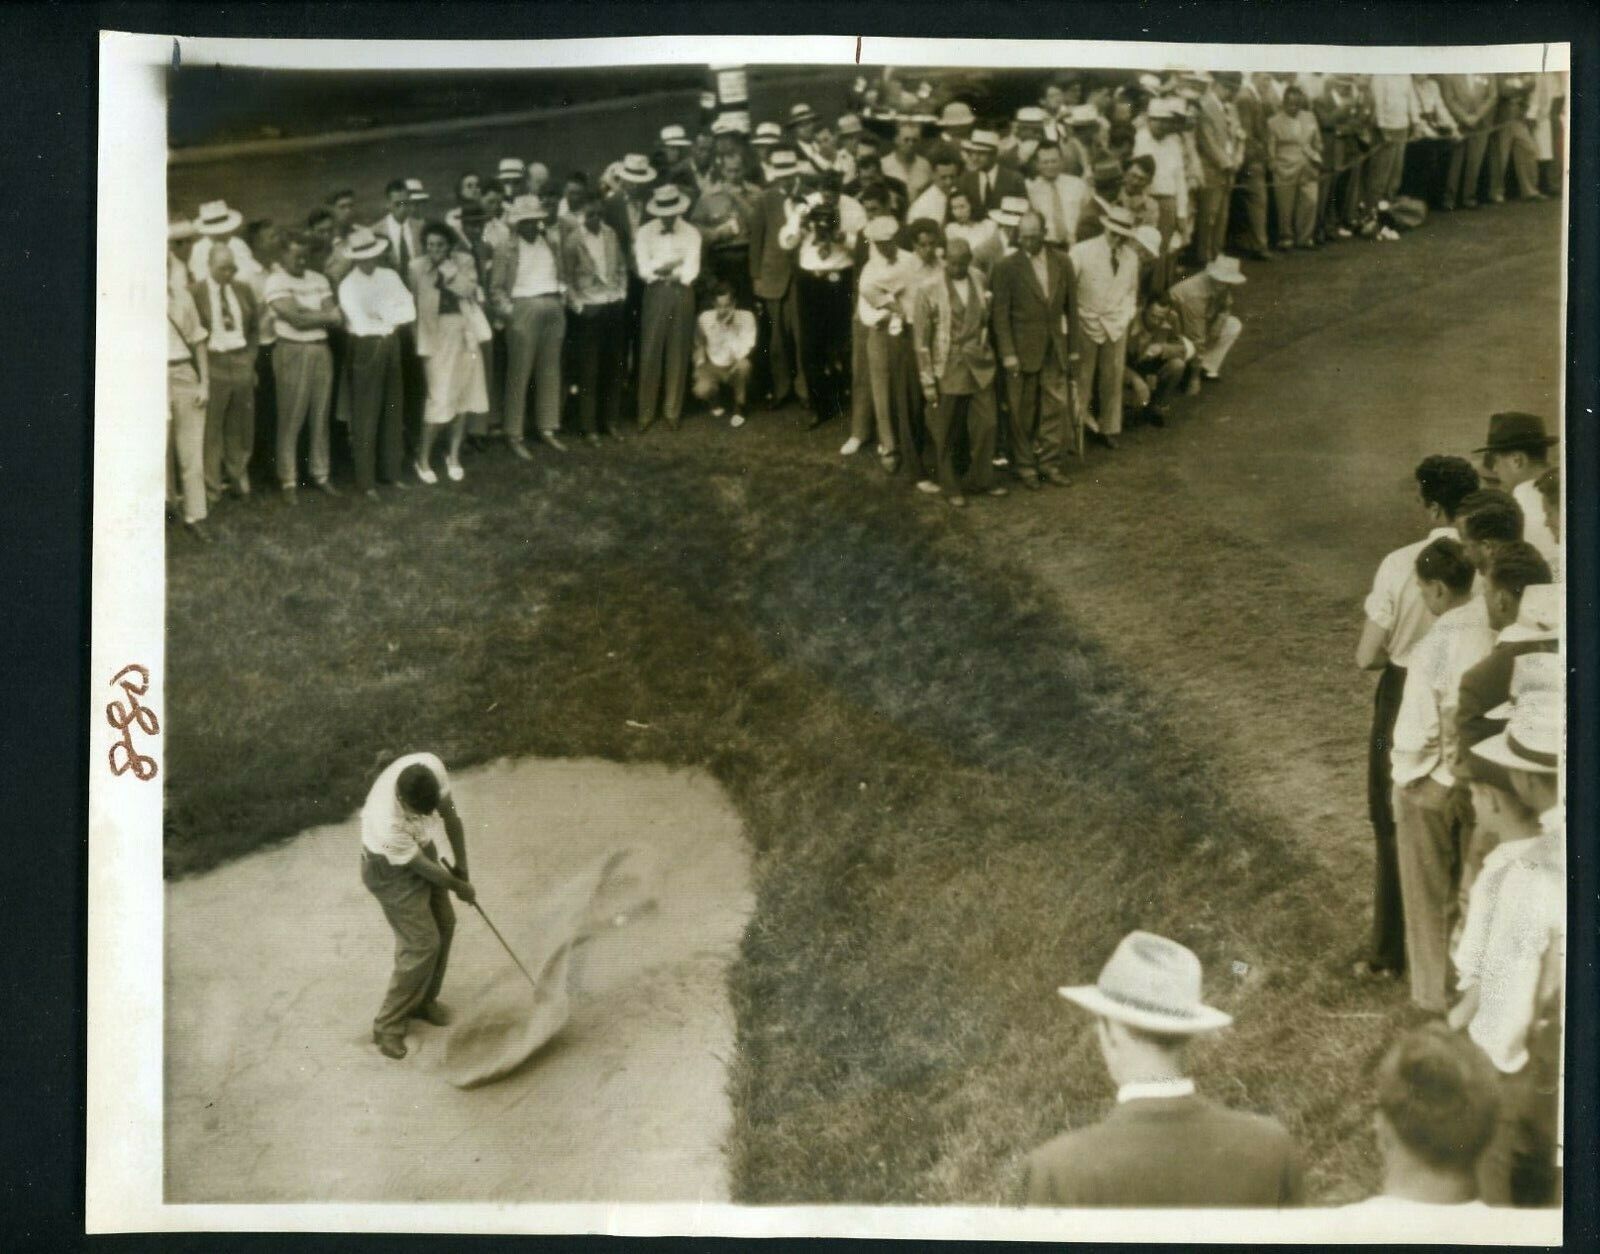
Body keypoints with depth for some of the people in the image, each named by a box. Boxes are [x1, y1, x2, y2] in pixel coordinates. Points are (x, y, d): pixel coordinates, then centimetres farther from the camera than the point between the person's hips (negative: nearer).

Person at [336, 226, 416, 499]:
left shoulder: (390, 276, 4)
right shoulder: (349, 285, -10)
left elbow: (410, 311, -3)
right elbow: (361, 325, -18)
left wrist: (382, 316, -15)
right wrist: (391, 320, -9)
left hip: (391, 345, 5)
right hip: (366, 350, -5)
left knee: (393, 410, 13)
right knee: (365, 415, 0)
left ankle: (392, 471, 25)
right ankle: (365, 481, 6)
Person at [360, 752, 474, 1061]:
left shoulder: (432, 767, -28)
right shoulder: (387, 822, -42)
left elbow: (451, 814, -8)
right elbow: (422, 867, -24)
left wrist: (461, 865, 1)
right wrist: (460, 888, -8)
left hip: (422, 846, 7)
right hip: (390, 867, -7)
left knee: (444, 923, 14)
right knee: (422, 943, -5)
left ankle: (422, 1000, 35)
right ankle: (388, 1024, 11)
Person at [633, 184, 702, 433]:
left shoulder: (691, 233, 3)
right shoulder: (645, 232, 3)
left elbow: (690, 272, -5)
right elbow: (644, 270, -6)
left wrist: (663, 270, -11)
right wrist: (673, 270, -15)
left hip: (682, 293, 1)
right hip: (655, 293, -1)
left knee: (678, 354, 4)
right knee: (650, 352, -3)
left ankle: (672, 411, 13)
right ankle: (646, 413, 2)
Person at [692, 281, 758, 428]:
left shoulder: (746, 317, -17)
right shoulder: (705, 318, -9)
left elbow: (744, 353, -26)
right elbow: (699, 345, 9)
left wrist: (730, 327, -29)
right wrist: (699, 364, -6)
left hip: (735, 368, -1)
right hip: (713, 366, 1)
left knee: (743, 364, -38)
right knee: (701, 389, -31)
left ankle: (739, 409, -12)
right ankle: (716, 400, 11)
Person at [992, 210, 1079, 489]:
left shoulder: (1062, 262, 5)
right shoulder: (1006, 267, -5)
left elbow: (1071, 307, 10)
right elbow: (1001, 314, -6)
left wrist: (1073, 349, 8)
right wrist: (1008, 354, -12)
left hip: (1055, 349, 3)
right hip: (1023, 349, -3)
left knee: (1055, 406, 4)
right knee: (1023, 411, 3)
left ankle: (1049, 462, 16)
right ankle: (1025, 465, 16)